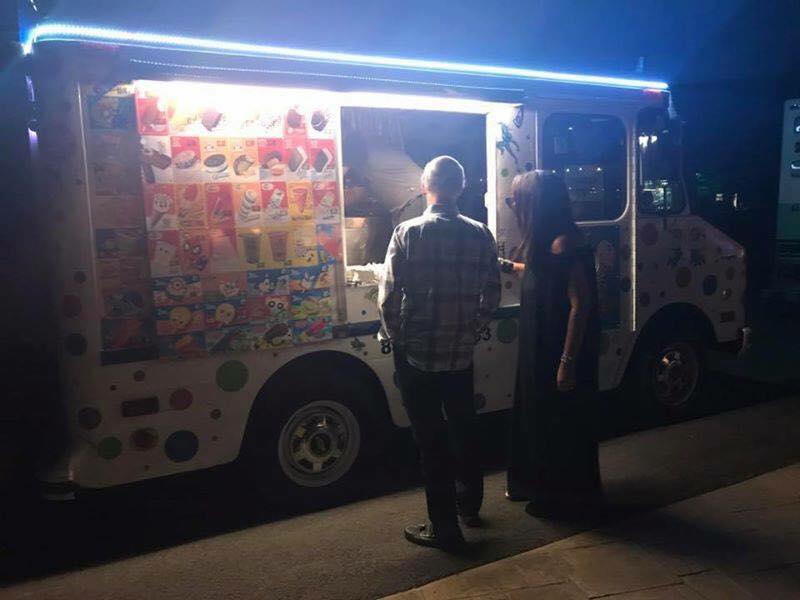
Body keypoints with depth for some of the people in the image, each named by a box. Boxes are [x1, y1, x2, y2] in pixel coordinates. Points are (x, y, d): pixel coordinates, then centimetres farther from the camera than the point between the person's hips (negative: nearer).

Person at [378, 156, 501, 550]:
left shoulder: (408, 233, -12)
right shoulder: (481, 235, 0)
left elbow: (389, 297, -14)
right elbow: (491, 297, 4)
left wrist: (395, 338, 2)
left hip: (416, 355, -4)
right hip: (461, 354, 4)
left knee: (431, 439, 5)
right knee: (463, 429, 22)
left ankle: (443, 527, 16)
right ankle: (469, 505, 39)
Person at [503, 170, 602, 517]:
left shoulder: (565, 244, -22)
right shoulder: (547, 242, 7)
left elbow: (581, 305, -24)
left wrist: (567, 362, -24)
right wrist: (513, 267, 33)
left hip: (560, 353, -10)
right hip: (540, 351, 10)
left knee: (561, 420, 6)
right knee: (538, 415, 20)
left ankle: (565, 493, 25)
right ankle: (539, 484, 37)